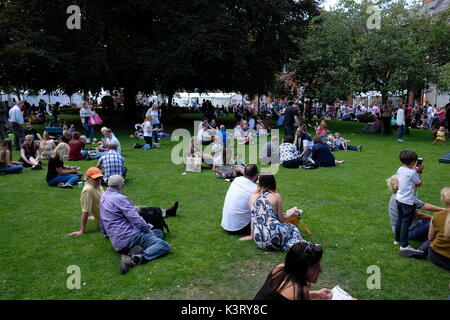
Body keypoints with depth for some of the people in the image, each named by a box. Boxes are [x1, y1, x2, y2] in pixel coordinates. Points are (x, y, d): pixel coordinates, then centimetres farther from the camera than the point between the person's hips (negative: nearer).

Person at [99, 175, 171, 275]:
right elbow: (136, 220, -18)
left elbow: (102, 223, 32)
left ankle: (134, 249, -7)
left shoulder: (103, 196, 18)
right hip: (129, 236, -10)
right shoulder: (120, 198, -12)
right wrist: (148, 228, 0)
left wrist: (106, 233, 50)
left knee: (159, 232, 17)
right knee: (164, 246, -17)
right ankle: (136, 259, -31)